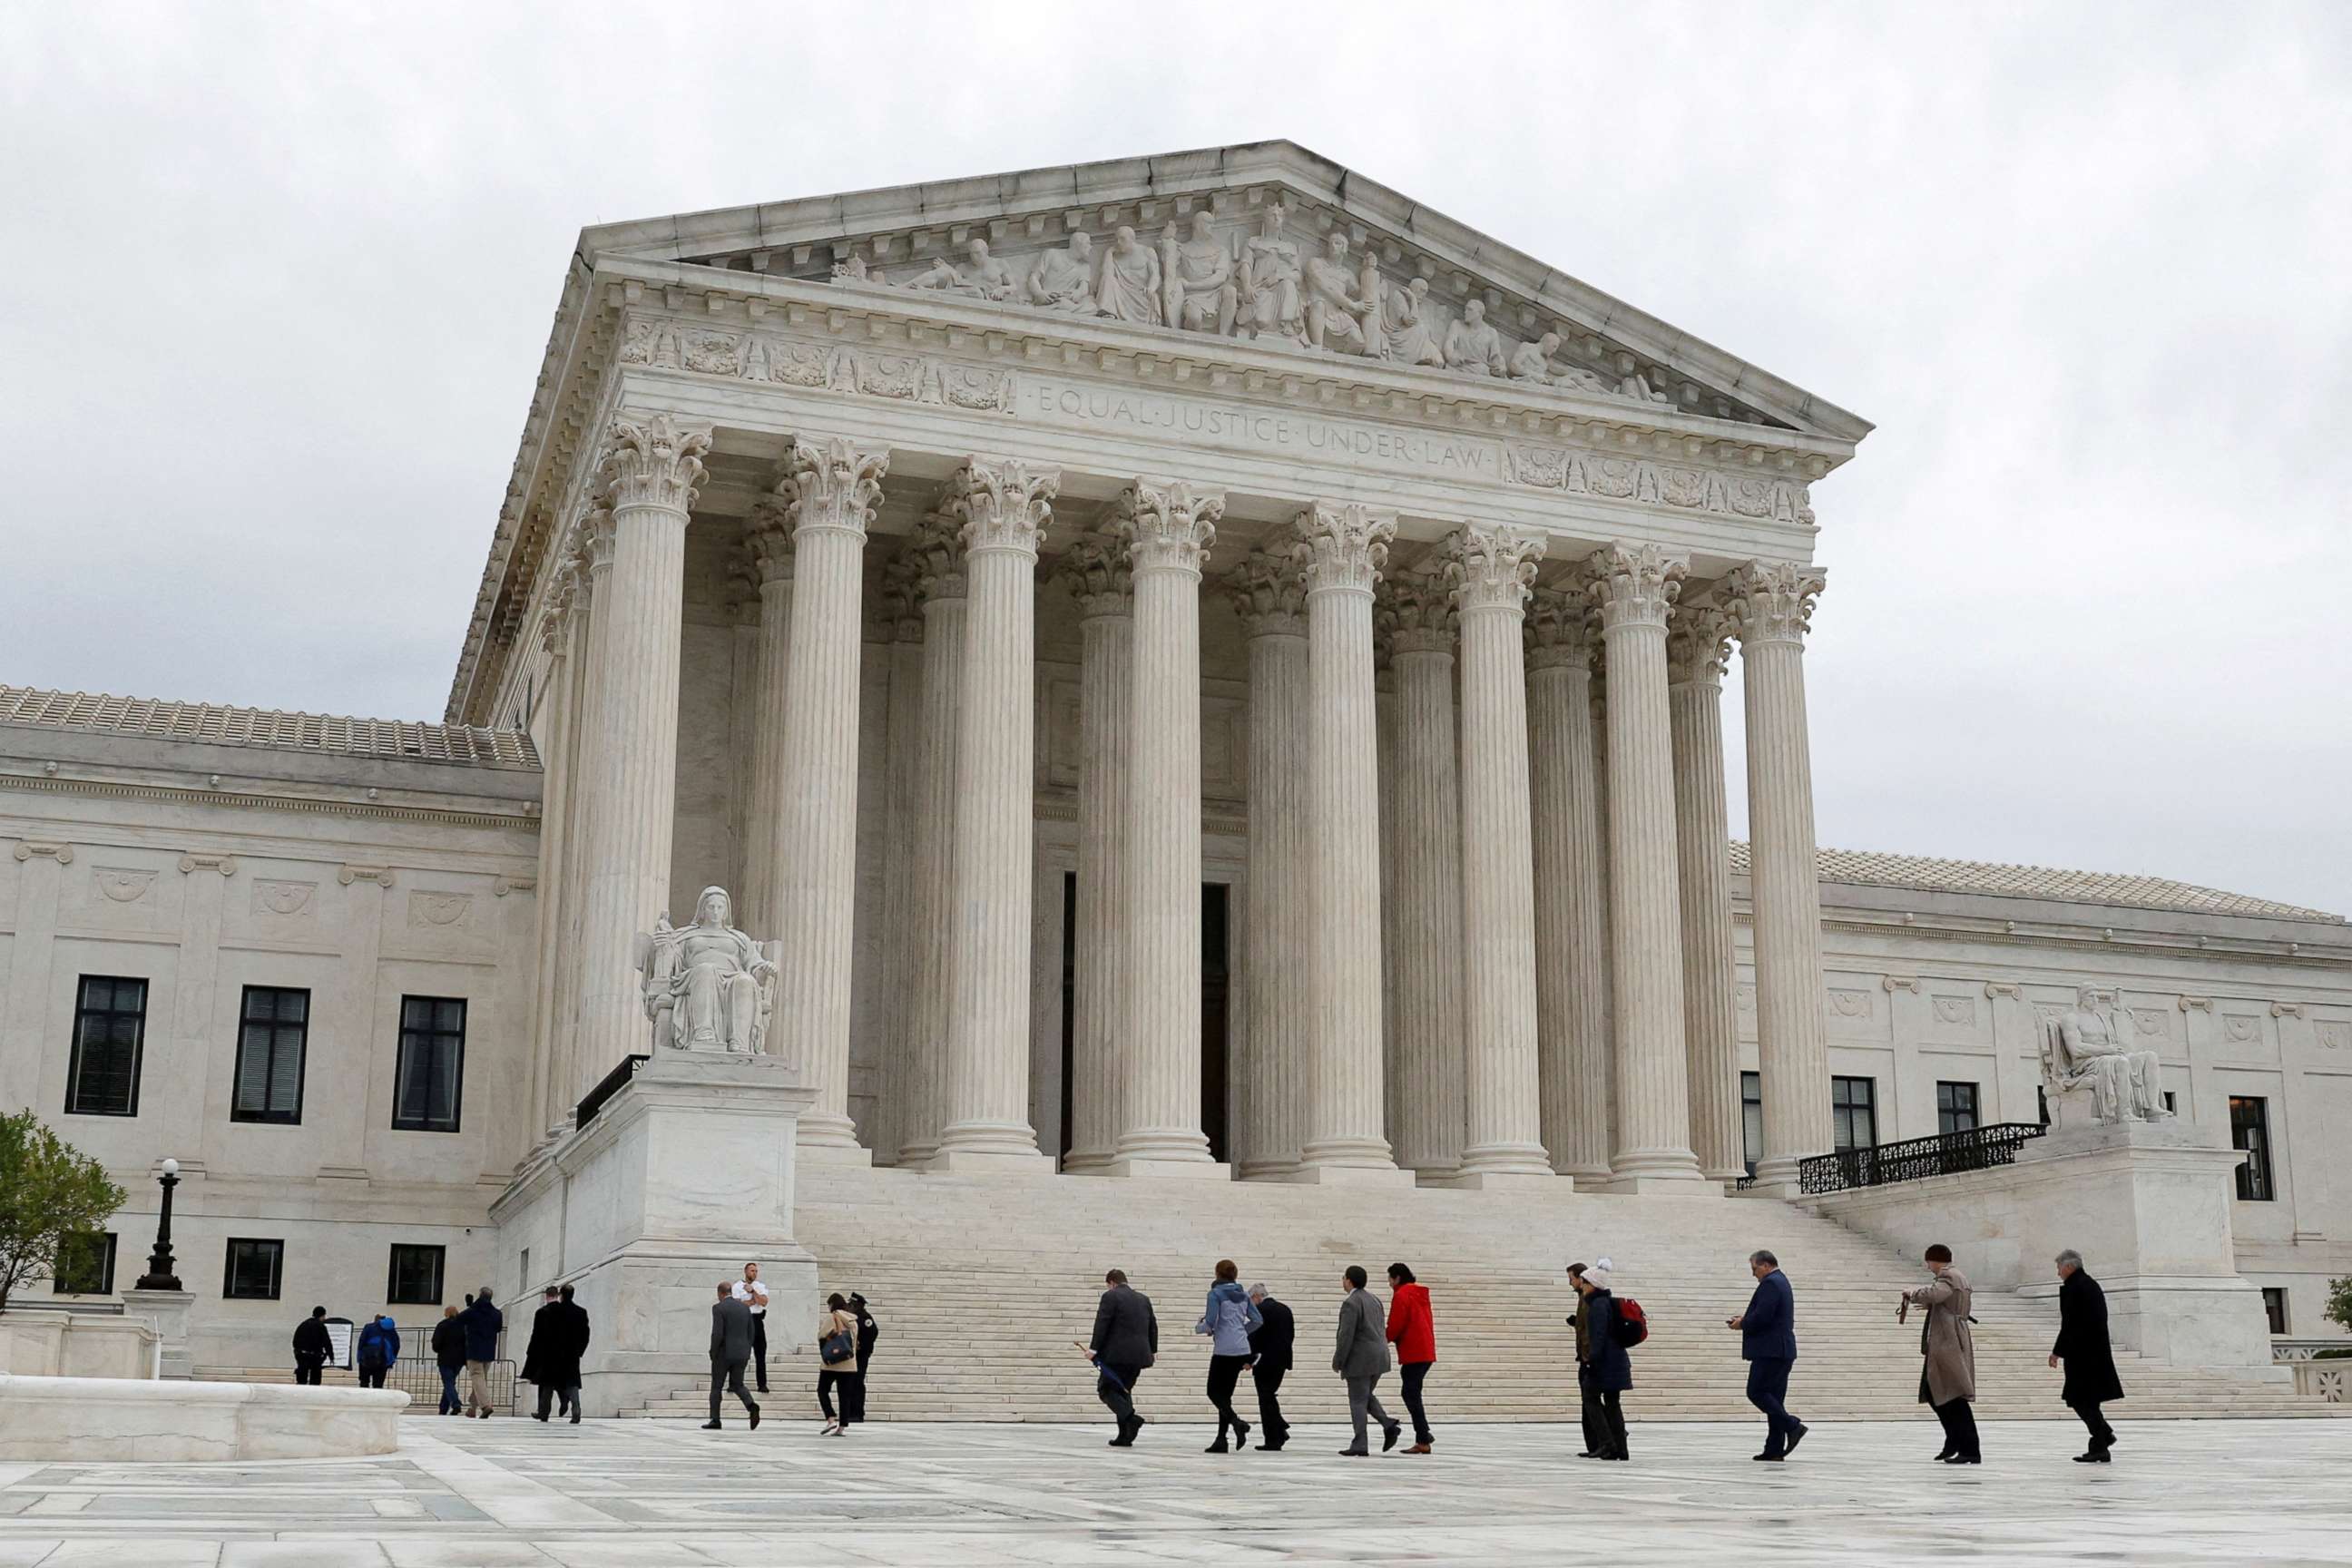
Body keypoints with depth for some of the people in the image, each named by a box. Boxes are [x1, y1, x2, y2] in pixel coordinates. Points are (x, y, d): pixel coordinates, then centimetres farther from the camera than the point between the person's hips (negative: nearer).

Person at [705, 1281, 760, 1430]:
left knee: (716, 1387, 9)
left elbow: (717, 1333, -17)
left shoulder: (718, 1308, -10)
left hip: (723, 1353, -5)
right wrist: (747, 1353, 15)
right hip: (741, 1354, 5)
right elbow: (750, 1333, 9)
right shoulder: (745, 1308, 8)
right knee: (737, 1385, 12)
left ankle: (714, 1421, 10)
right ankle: (751, 1405, -15)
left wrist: (713, 1353, -7)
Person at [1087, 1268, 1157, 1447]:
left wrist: (1094, 1348, -9)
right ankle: (1125, 1436, 9)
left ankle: (1131, 1418, -21)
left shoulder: (1110, 1297, -3)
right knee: (1123, 1390, 15)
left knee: (1106, 1390, 1)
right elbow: (1153, 1326, 21)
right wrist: (1153, 1350, 29)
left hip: (1117, 1354, -7)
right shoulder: (1143, 1299, 17)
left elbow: (1101, 1324, -11)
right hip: (1139, 1355, 7)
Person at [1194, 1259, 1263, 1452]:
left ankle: (1236, 1422, -20)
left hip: (1224, 1349, -6)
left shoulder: (1216, 1293, -7)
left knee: (1214, 1391, 4)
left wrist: (1198, 1328, 7)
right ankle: (1221, 1440, 9)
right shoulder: (1243, 1294, 11)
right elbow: (1258, 1321, 10)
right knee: (1225, 1393, 12)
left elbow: (1210, 1323, -14)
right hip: (1241, 1349, 6)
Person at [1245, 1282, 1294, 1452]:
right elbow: (1291, 1335, 14)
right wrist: (1282, 1354, 18)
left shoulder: (1260, 1310, -11)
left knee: (1266, 1400, -1)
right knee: (1270, 1396, 20)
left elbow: (1254, 1337, -15)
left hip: (1265, 1361, -7)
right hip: (1282, 1360, 7)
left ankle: (1272, 1440, -1)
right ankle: (1280, 1430, 11)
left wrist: (1249, 1359, -9)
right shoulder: (1285, 1309, 12)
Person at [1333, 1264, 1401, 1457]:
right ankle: (1389, 1424, 2)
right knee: (1366, 1395, 21)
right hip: (1379, 1357, 8)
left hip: (1360, 1359, -8)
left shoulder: (1350, 1303, -14)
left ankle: (1360, 1446, -2)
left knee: (1358, 1401, -2)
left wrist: (1337, 1361, -11)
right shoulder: (1374, 1299, 13)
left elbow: (1346, 1336, -18)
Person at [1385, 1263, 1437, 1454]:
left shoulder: (1401, 1295, -10)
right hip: (1426, 1351, 9)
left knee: (1412, 1395, -5)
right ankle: (1424, 1435, 17)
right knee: (1412, 1393, 16)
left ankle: (1422, 1441, -6)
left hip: (1413, 1353, -9)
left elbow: (1395, 1325, -14)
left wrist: (1384, 1340, 5)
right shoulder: (1420, 1293, 17)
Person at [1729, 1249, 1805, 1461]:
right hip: (1782, 1350, 10)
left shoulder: (1770, 1283, -13)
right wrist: (1745, 1320, 13)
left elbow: (1762, 1316, -22)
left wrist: (1743, 1323, -5)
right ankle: (1774, 1450, 7)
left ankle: (1792, 1426, -12)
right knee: (1773, 1398, 8)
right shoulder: (1782, 1282, 20)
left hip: (1770, 1351, -10)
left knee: (1756, 1392, -8)